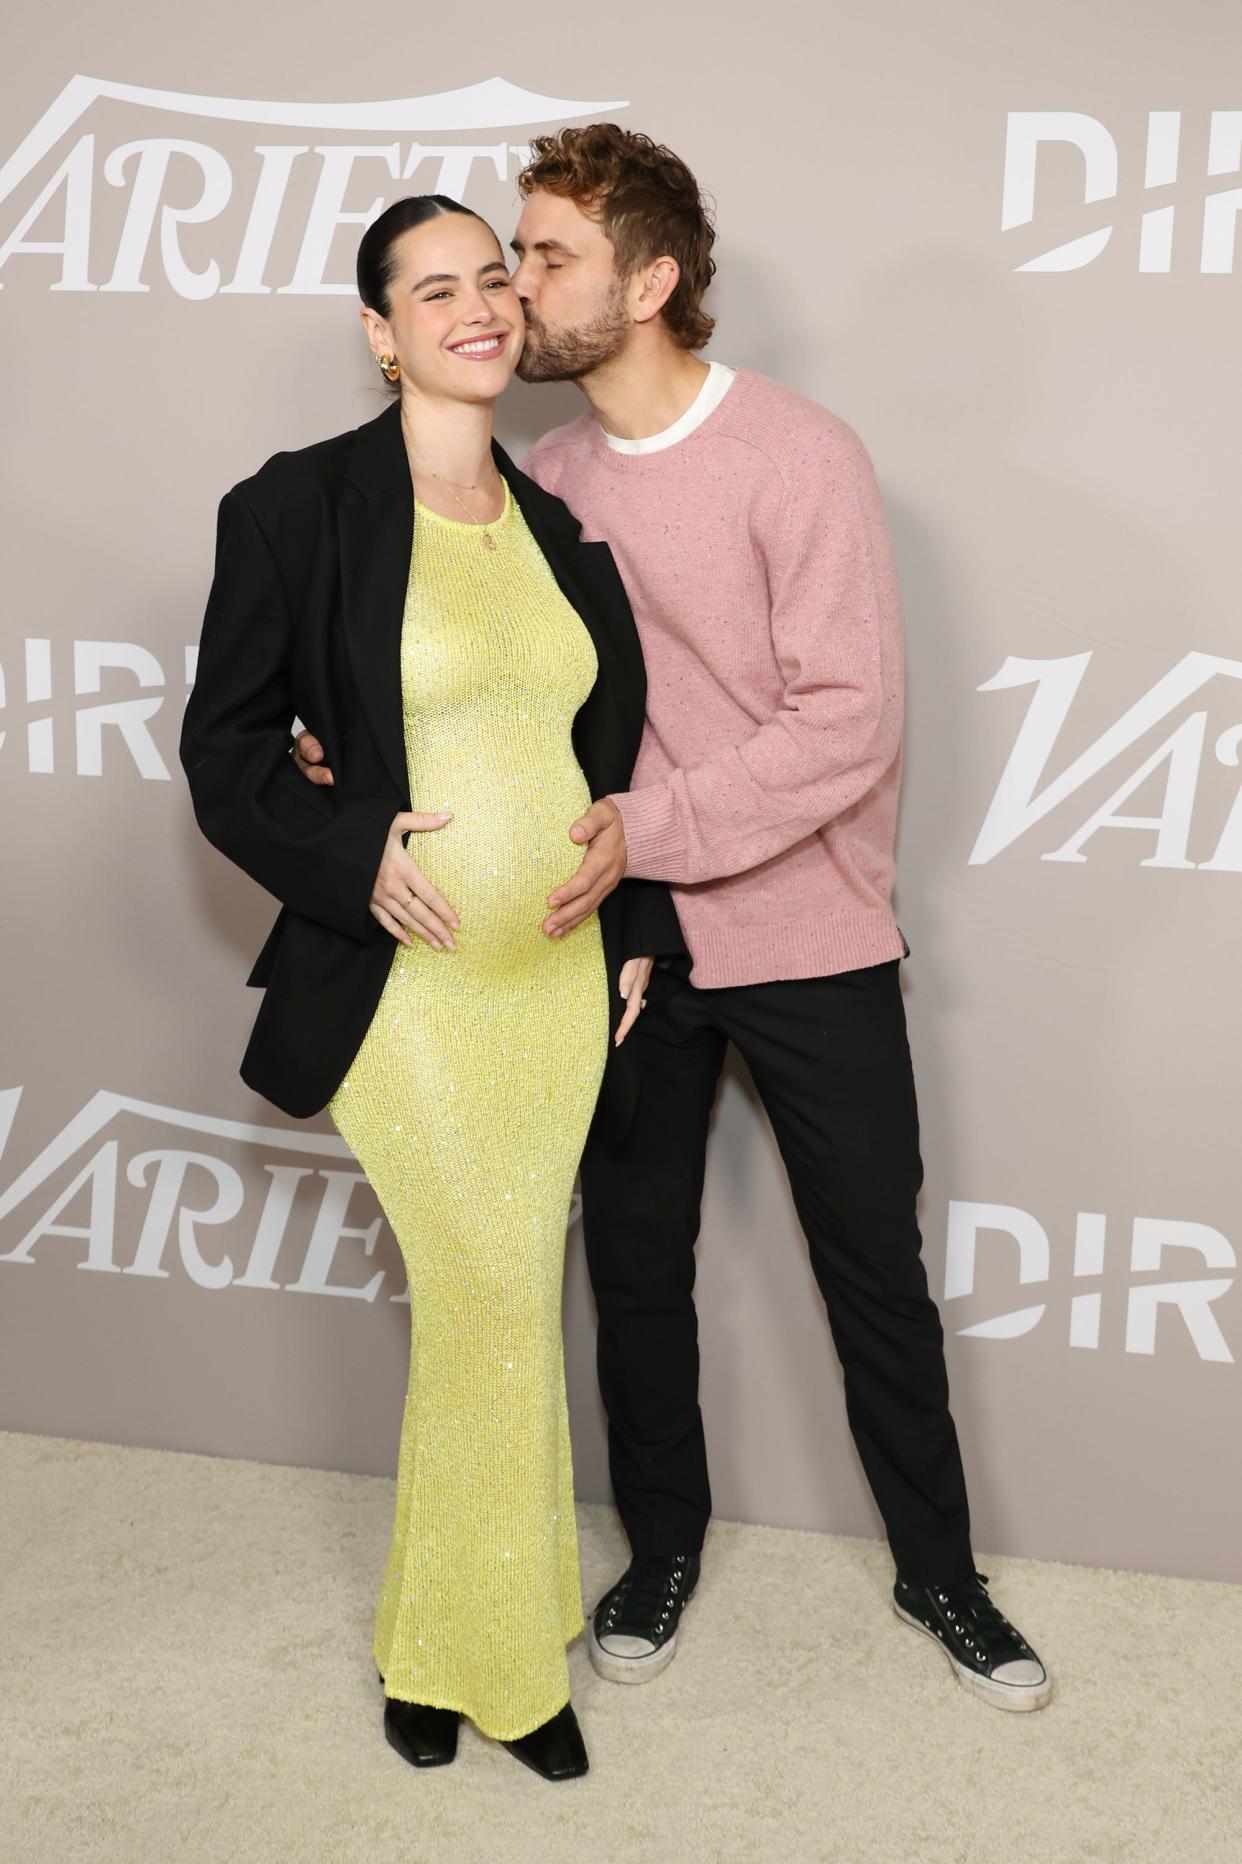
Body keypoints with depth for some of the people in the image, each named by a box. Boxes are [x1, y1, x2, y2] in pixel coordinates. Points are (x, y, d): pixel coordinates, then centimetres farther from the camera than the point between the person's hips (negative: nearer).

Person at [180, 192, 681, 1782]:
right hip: (407, 981, -4)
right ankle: (508, 1657, 22)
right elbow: (225, 746, -3)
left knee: (476, 1310, 12)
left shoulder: (554, 523, 9)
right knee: (499, 1306, -3)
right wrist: (351, 855, -17)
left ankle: (439, 1637, 32)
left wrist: (632, 924, 11)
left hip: (557, 979, 5)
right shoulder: (299, 505, -6)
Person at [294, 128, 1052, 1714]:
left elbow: (849, 723, -19)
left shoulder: (800, 456, -13)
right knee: (634, 1265, 16)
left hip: (810, 950, -4)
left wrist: (652, 830, -26)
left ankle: (938, 1573, 31)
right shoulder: (544, 480, 2)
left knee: (875, 1275, 10)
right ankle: (663, 1545, 39)